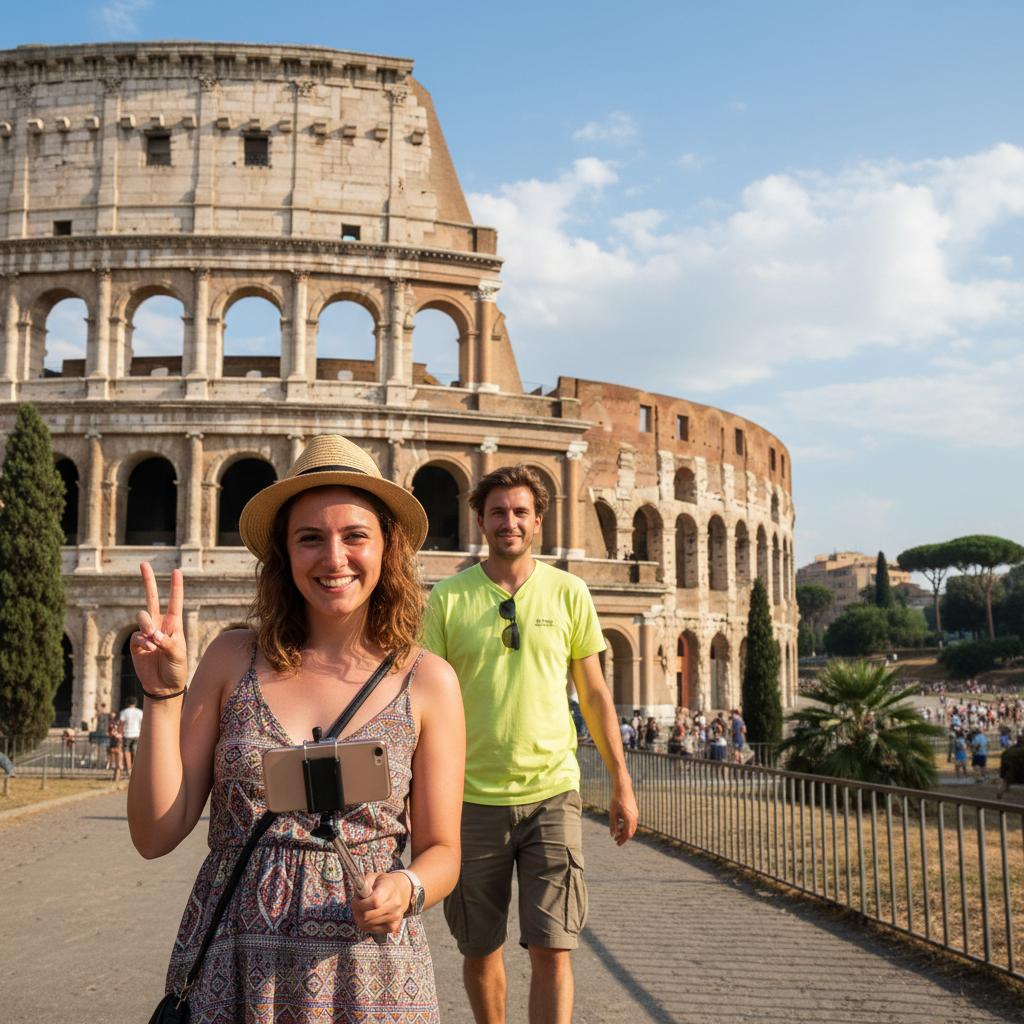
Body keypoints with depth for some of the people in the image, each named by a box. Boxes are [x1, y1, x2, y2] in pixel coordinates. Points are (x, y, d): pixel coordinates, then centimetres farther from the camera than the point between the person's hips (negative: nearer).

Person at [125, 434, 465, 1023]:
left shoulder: (427, 682, -3)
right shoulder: (235, 660, -1)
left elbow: (442, 852, 2)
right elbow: (156, 836, -2)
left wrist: (405, 888, -19)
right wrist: (164, 694, -12)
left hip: (364, 976, 0)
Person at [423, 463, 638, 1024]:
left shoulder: (568, 593, 4)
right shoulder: (447, 598, 0)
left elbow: (595, 693, 9)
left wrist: (621, 783, 8)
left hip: (550, 792, 0)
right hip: (472, 796, 0)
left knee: (551, 950, -6)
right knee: (479, 950, 11)